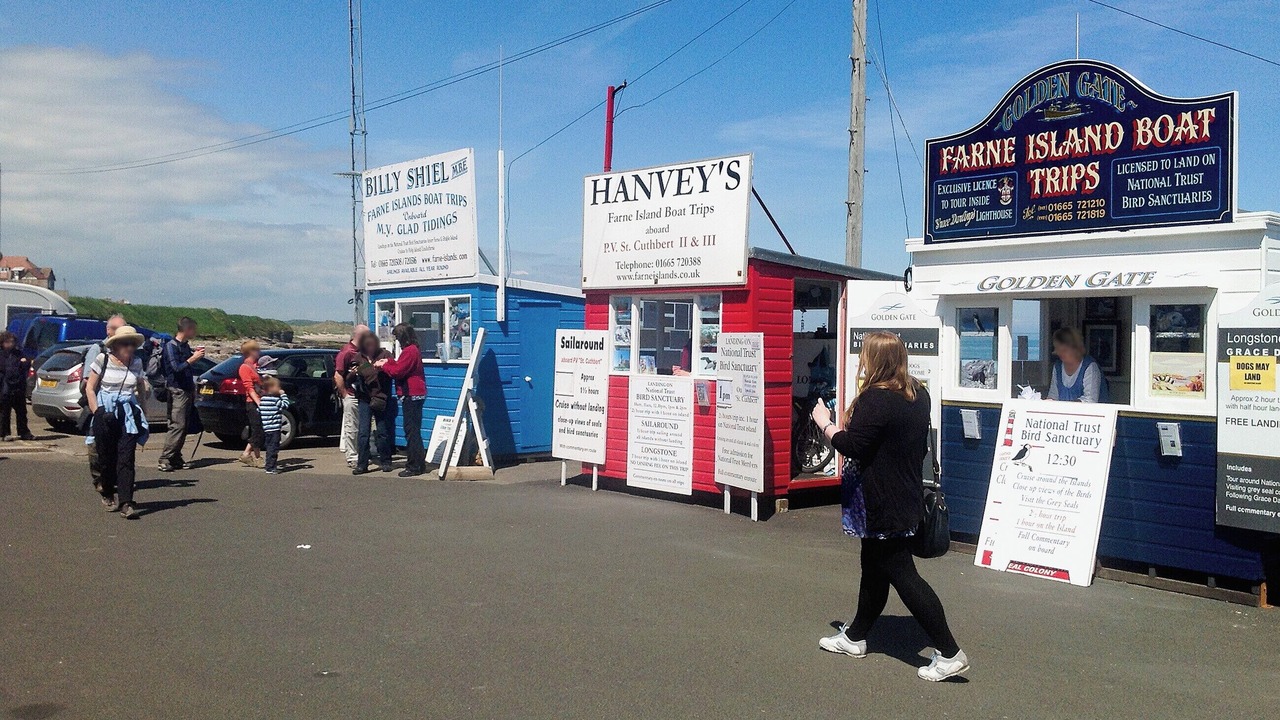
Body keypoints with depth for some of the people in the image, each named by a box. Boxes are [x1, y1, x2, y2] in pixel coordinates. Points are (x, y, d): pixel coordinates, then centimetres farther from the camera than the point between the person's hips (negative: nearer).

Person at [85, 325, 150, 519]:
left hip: (129, 414, 1)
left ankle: (125, 503, -12)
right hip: (106, 413, -1)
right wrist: (97, 412, -5)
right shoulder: (102, 359, -1)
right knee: (107, 457, 7)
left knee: (127, 459, -8)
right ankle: (108, 495, 31)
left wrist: (140, 407, 9)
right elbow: (90, 388, 2)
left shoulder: (136, 362, 6)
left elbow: (142, 389, 19)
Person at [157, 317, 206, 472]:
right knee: (177, 425, -14)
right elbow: (176, 367, -18)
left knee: (184, 426, 8)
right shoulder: (171, 346, -10)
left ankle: (176, 458, 12)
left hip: (188, 390, 9)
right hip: (177, 390, -9)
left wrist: (196, 354, 7)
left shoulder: (186, 345, 14)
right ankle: (164, 460, -14)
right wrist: (193, 358, -16)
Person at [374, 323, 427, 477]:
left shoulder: (409, 351, -16)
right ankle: (418, 464, 19)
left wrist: (383, 366, -4)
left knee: (411, 430, -8)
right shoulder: (413, 350, 17)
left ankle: (415, 466, -7)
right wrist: (388, 362, 9)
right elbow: (401, 366, 20)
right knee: (413, 430, 14)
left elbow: (397, 371, -18)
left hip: (411, 396, -11)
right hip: (415, 395, 11)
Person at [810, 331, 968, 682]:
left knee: (902, 574, -3)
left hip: (885, 505, -10)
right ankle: (855, 636, 35)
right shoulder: (917, 394, 6)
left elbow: (852, 447, -22)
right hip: (908, 498, 10)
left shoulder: (875, 399, -22)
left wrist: (825, 423, -6)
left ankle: (949, 653, 0)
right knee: (873, 567, 21)